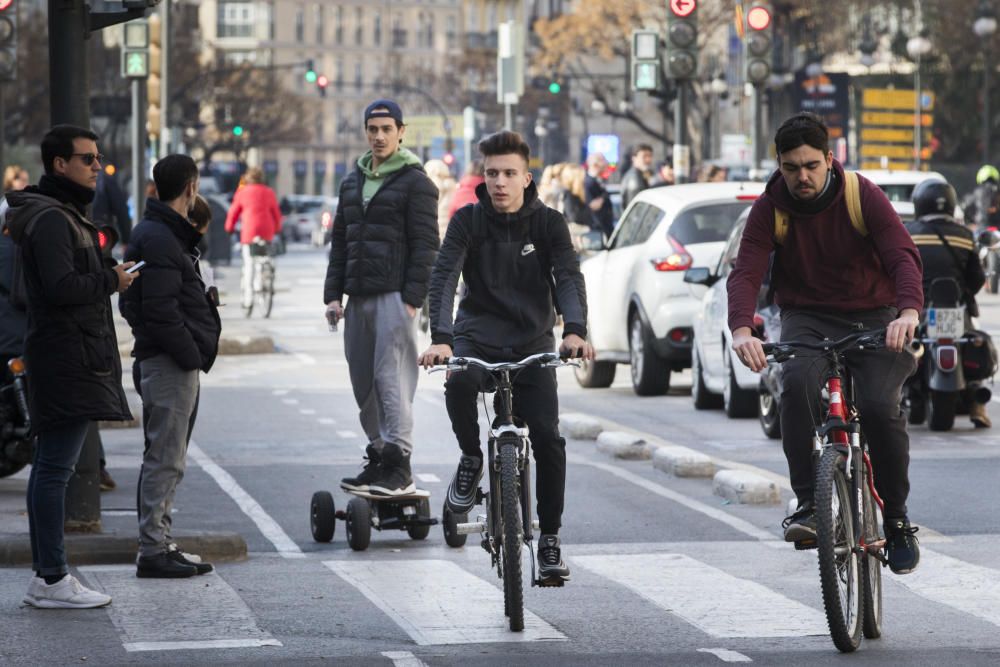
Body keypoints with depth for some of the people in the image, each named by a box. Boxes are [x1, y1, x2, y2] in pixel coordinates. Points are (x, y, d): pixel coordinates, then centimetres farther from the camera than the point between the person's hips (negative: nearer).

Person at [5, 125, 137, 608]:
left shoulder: (63, 214, 20)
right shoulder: (51, 219, -14)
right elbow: (61, 286, -23)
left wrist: (108, 276, 11)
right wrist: (111, 280, -11)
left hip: (70, 359, 11)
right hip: (68, 361, -11)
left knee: (49, 468, 11)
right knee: (55, 469, -10)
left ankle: (45, 574, 15)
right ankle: (52, 578, -10)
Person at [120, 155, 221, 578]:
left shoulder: (166, 234, 17)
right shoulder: (159, 238, -16)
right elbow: (161, 309, -22)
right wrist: (191, 356, -18)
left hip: (172, 361, 11)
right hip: (170, 363, -11)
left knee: (165, 458, 15)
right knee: (165, 459, -8)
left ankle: (158, 545, 21)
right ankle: (153, 551, -6)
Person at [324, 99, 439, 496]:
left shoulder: (415, 183, -2)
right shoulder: (353, 183, 19)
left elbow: (425, 245, -8)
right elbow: (340, 242, 21)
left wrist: (412, 298, -15)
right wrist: (333, 293, 12)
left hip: (394, 296, -7)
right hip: (358, 299, 7)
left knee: (392, 379, -12)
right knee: (364, 383, 7)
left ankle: (399, 467, -13)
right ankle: (378, 457, 14)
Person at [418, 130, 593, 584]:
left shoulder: (549, 223, -3)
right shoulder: (469, 220, -5)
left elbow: (569, 277, -15)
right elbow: (444, 277, -16)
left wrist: (575, 330, -35)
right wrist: (440, 338, -33)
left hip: (532, 342, 1)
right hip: (478, 335, -1)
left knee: (548, 439, -10)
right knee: (459, 382, -35)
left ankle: (549, 539, 5)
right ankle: (471, 460, -8)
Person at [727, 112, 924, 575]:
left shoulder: (862, 195, -10)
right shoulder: (770, 208, -6)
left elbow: (902, 255, -20)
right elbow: (746, 272, -16)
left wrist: (908, 311, -41)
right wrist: (742, 330, -37)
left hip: (872, 318, -1)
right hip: (807, 319, 1)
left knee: (880, 407, -24)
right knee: (798, 382, -33)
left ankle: (896, 518, -2)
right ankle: (807, 503, -25)